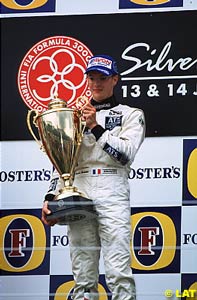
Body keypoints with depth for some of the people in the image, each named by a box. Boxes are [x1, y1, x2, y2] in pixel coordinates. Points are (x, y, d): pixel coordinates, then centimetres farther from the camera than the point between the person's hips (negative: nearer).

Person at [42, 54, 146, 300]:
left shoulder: (131, 115, 14)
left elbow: (125, 154, -3)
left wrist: (96, 128, -5)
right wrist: (51, 197, 6)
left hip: (112, 190, -3)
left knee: (118, 272, -15)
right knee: (83, 275, -2)